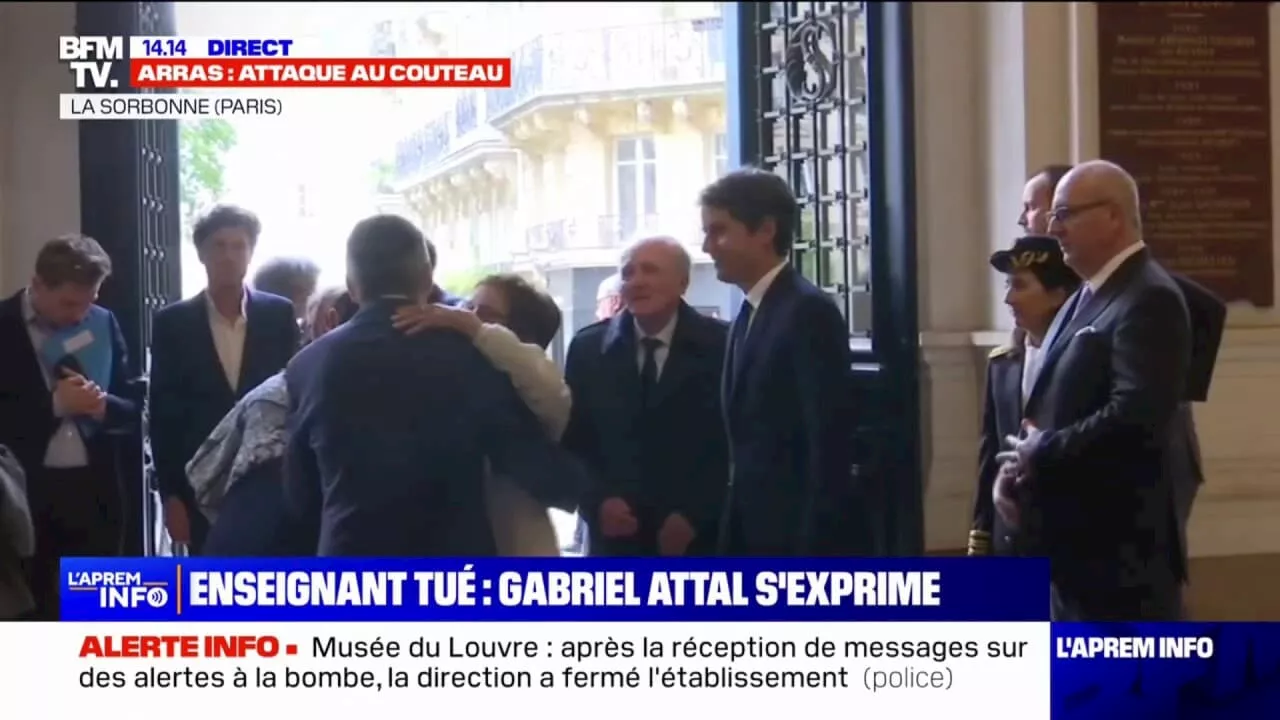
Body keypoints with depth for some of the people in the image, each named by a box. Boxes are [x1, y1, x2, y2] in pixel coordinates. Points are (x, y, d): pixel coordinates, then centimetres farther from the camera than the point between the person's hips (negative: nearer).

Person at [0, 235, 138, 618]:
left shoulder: (103, 324, 6)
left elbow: (132, 410, 8)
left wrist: (103, 405, -14)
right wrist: (54, 404, -19)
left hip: (95, 489, 3)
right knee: (32, 611, 1)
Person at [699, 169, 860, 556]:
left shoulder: (810, 312, -12)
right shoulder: (749, 316, 14)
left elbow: (829, 445, -18)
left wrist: (813, 554, -19)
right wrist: (734, 538, 11)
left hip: (807, 542, -9)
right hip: (758, 539, 9)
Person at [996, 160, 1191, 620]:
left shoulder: (1149, 299, -15)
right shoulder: (1084, 300, 17)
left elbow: (1135, 417, -27)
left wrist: (1042, 454, -14)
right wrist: (1016, 467, 1)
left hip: (1121, 545, -10)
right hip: (1076, 541, 10)